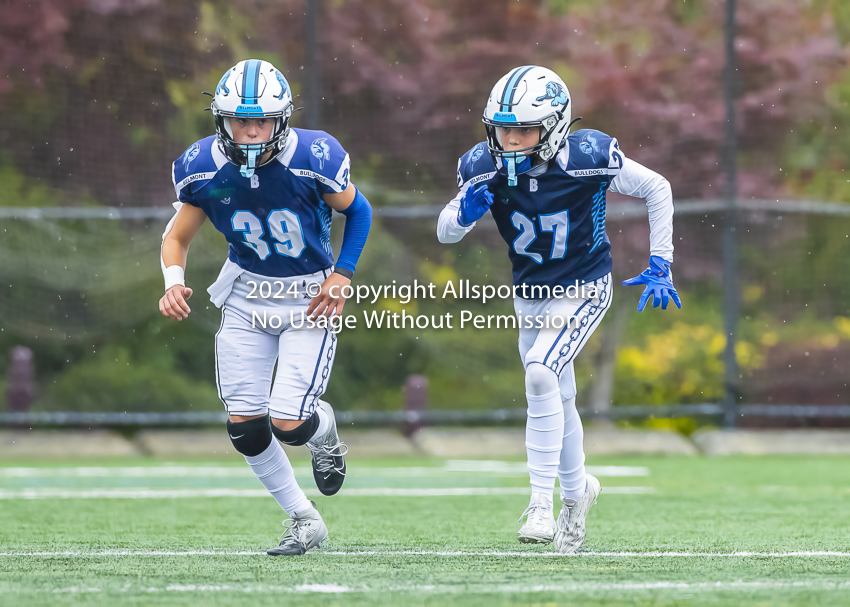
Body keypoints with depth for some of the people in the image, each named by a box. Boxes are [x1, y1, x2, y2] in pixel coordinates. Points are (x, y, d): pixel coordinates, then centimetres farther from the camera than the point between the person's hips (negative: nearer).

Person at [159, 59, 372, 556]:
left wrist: (342, 274, -12)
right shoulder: (203, 168, -13)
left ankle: (324, 428, 25)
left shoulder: (314, 159, -21)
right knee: (245, 428, -2)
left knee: (289, 423, -14)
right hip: (247, 296, 3)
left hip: (310, 298, -3)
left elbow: (358, 211, -1)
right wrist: (174, 282, -17)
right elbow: (178, 237, 2)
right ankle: (304, 521, 18)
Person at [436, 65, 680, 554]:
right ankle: (577, 489, 43)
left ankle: (542, 501, -21)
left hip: (584, 289, -5)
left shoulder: (588, 159, -25)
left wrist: (660, 267, -10)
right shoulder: (486, 169, -16)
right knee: (556, 399, 17)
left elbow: (657, 189, -10)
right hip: (531, 294, 5)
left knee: (541, 373, -26)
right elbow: (445, 233, -6)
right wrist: (465, 212, -30)